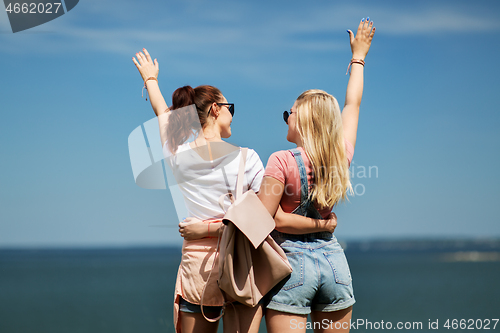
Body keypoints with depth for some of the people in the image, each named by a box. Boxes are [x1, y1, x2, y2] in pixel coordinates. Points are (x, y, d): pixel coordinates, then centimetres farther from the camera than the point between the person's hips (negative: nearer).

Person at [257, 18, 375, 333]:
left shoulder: (283, 161, -13)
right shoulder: (342, 156, 3)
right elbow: (353, 104, 19)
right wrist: (359, 56, 32)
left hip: (292, 262, -5)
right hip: (334, 260, 5)